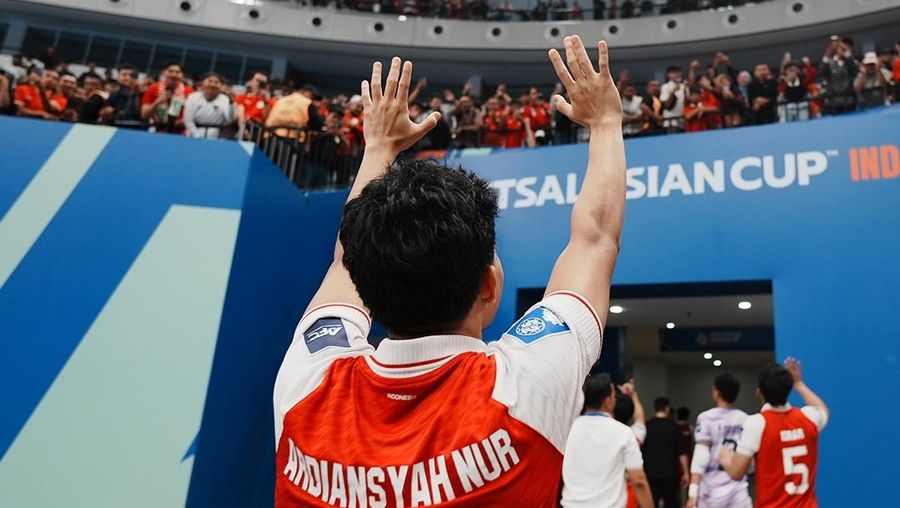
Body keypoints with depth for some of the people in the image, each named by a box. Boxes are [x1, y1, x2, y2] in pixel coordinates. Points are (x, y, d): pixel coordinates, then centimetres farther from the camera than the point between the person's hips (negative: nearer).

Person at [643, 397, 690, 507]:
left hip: (651, 472, 1)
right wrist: (685, 473, 3)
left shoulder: (647, 425, 0)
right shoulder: (674, 426, -4)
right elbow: (681, 452, -5)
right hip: (670, 472, -1)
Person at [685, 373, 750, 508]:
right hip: (739, 492, 3)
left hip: (712, 492, -3)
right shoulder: (745, 419, 5)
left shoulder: (706, 418, -7)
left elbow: (700, 456, -15)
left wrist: (693, 493, -17)